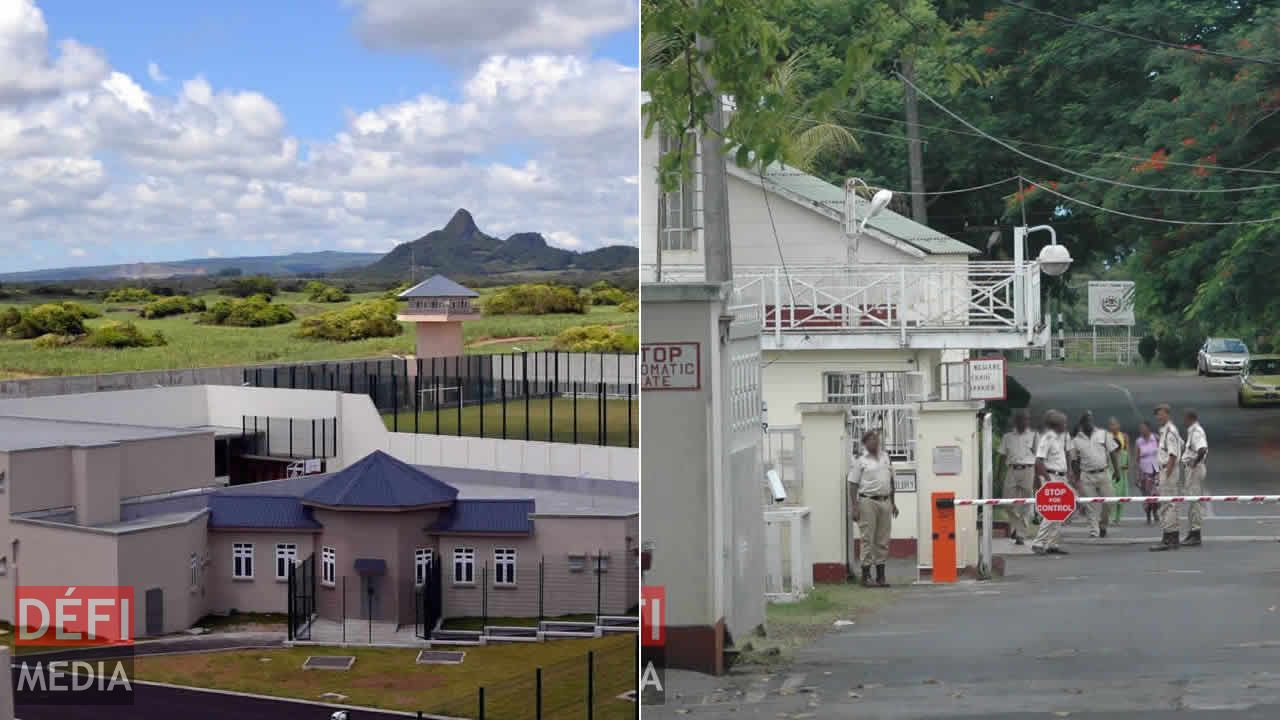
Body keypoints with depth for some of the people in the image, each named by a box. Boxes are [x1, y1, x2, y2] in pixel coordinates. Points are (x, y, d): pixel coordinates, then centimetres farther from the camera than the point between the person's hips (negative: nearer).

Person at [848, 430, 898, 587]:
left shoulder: (885, 457, 13)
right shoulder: (860, 460, -4)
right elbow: (853, 485, -6)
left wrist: (893, 503, 16)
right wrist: (855, 507, -13)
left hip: (885, 502, 6)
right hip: (868, 502, -5)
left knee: (883, 540, 7)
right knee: (868, 539, -4)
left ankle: (881, 575, 13)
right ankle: (866, 575, 1)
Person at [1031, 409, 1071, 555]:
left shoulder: (1060, 437, 15)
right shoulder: (1047, 438, -13)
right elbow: (1039, 461, -20)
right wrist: (1048, 480, -25)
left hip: (1061, 477, 10)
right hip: (1051, 477, -10)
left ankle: (1052, 544, 14)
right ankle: (1038, 543, -12)